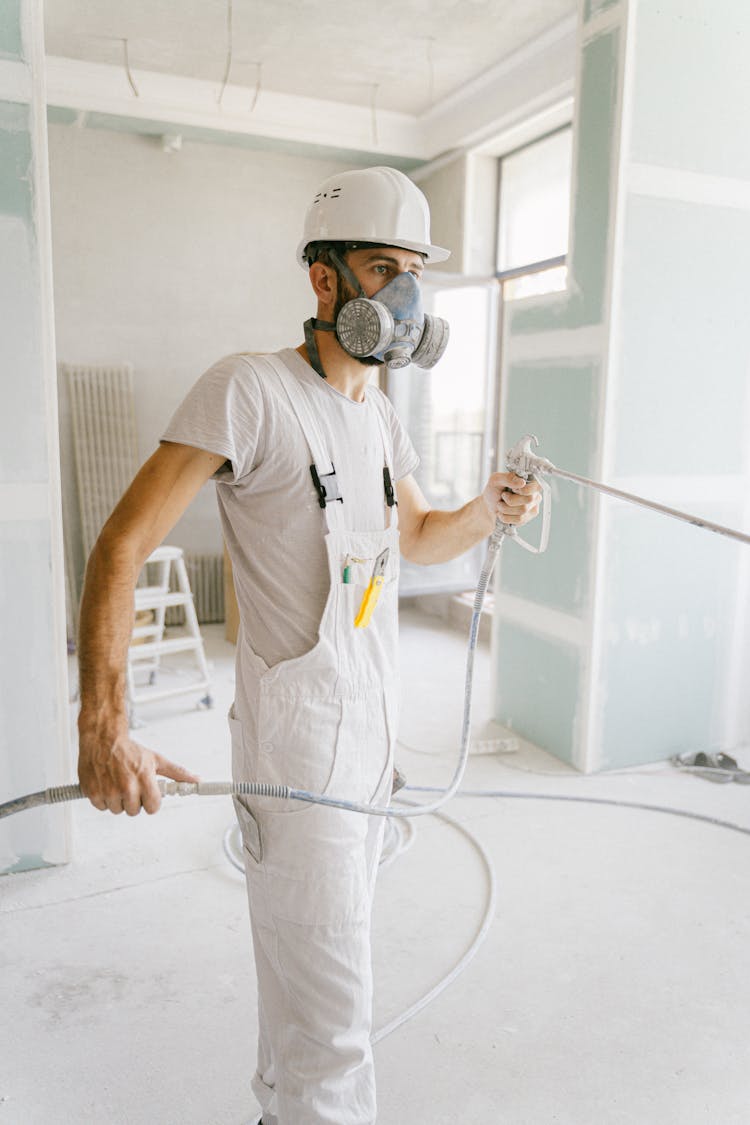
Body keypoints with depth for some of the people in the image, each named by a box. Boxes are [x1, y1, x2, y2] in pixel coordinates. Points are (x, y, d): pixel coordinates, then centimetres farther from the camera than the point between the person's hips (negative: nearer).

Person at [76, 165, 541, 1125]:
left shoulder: (381, 418, 10)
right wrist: (102, 730, -29)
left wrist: (489, 508, 1)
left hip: (373, 722, 8)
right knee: (330, 1017, 1)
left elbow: (418, 539, 23)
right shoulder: (249, 389, -15)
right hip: (297, 735, -8)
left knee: (314, 958, 25)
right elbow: (122, 546, -19)